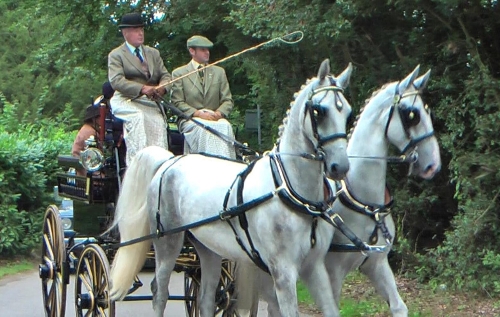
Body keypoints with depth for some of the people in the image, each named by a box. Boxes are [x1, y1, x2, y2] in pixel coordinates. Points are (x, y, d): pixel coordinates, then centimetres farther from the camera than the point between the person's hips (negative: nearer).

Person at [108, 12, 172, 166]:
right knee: (137, 116, -36)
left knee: (158, 122, -26)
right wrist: (142, 89, -21)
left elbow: (165, 75, 18)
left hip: (150, 102, 4)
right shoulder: (116, 55, 7)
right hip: (126, 101, -4)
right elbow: (116, 81, -9)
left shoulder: (153, 53, 24)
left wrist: (162, 87, -9)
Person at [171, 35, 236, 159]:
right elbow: (177, 103, 1)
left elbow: (227, 100, 15)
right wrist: (198, 113, -15)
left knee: (225, 126, -32)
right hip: (190, 119, -3)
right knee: (203, 128, -37)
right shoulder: (179, 73, 9)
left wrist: (219, 113, -9)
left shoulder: (219, 72, 20)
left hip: (215, 118, 3)